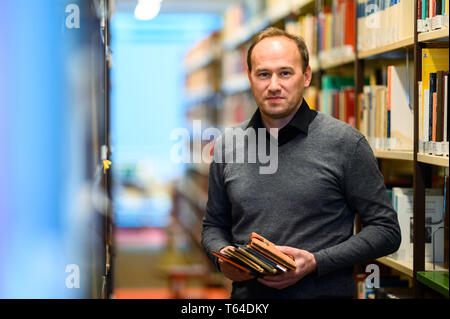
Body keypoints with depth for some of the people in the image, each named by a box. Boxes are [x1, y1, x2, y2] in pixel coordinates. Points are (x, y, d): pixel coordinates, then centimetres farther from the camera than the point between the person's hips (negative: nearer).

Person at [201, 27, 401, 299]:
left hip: (323, 292, -3)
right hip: (247, 292, 3)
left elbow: (386, 230, -7)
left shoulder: (345, 142, -7)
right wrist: (223, 257, -6)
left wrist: (315, 262, -17)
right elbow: (214, 225, 15)